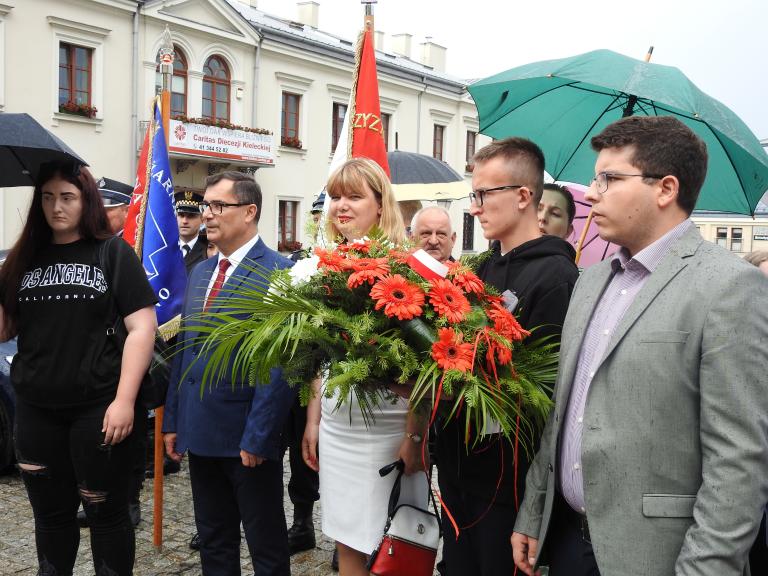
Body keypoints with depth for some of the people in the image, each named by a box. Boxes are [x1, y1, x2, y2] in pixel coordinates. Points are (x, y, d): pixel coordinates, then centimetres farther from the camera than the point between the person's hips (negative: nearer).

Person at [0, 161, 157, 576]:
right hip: (35, 409, 4)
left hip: (98, 407, -4)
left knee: (106, 512, 7)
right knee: (50, 513, 17)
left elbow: (142, 328, -9)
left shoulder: (113, 254, -3)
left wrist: (124, 400, -16)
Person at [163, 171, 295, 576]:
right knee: (212, 543, 20)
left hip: (247, 435, -7)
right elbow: (184, 351, 16)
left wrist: (257, 435, -18)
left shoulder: (277, 271, -13)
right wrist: (172, 420, 13)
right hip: (200, 432, 7)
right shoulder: (200, 272, 13)